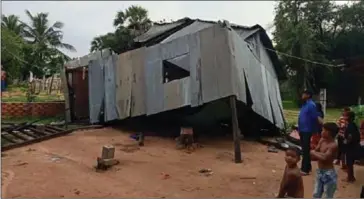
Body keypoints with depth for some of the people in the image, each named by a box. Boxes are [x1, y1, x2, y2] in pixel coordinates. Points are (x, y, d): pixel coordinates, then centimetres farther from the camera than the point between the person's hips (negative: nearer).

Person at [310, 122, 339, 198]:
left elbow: (325, 157, -30)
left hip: (328, 174, -8)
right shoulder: (322, 140, 2)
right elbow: (313, 156, 4)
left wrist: (314, 153, -15)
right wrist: (319, 154, -16)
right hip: (319, 172, 8)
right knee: (316, 195, 18)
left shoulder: (333, 145, -20)